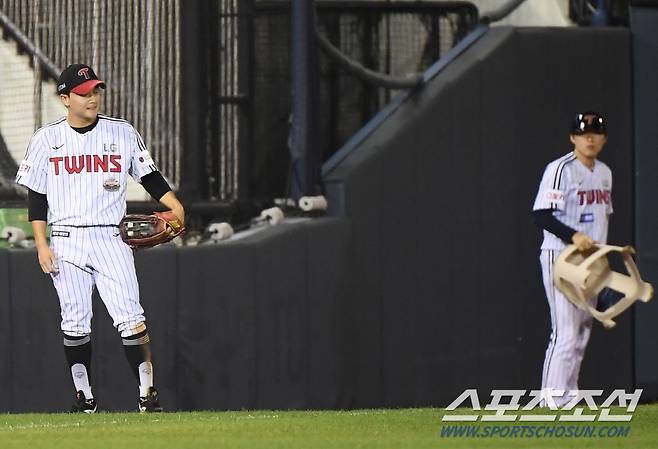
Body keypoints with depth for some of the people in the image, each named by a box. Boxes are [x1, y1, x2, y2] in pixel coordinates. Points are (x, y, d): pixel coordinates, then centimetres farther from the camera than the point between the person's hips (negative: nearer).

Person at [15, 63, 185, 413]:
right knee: (75, 323, 2)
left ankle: (147, 393, -11)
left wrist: (173, 204, -8)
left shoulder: (123, 133, 5)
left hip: (111, 238, -1)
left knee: (130, 317, -11)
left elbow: (149, 176, 10)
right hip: (66, 241, 1)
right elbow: (37, 198, 6)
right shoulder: (46, 139, 5)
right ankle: (84, 396, 12)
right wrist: (41, 245, -2)